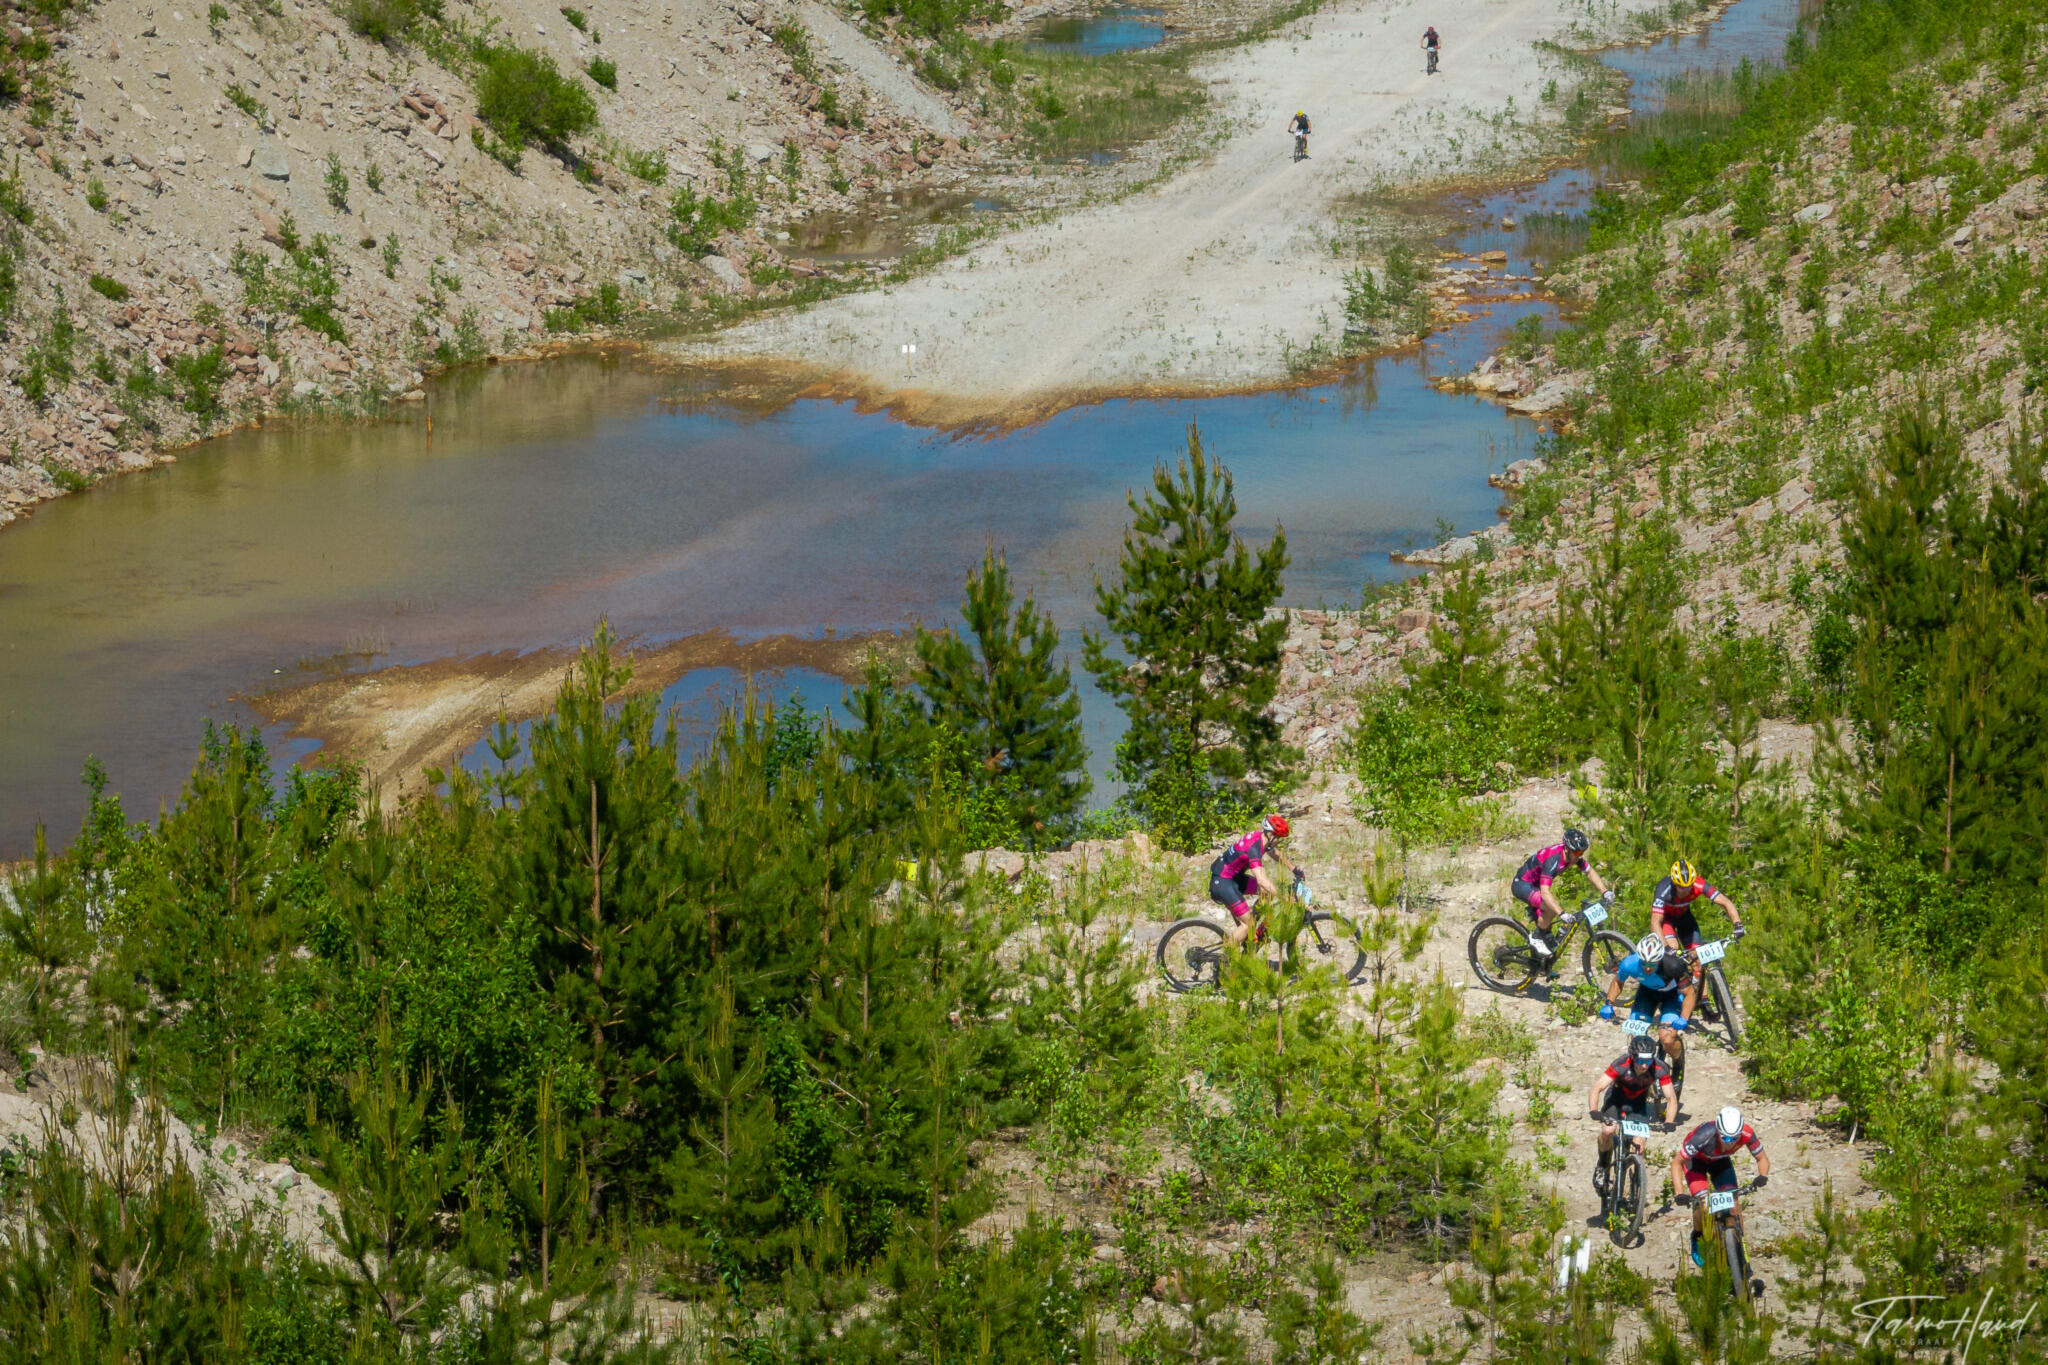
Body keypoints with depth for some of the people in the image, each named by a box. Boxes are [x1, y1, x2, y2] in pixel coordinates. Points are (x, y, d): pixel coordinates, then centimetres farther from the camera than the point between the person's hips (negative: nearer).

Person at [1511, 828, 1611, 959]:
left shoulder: (1574, 854, -13)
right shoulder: (1552, 860, -37)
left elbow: (1590, 873, 2)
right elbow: (1545, 893, -42)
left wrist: (1605, 892, -12)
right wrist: (1562, 914, -49)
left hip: (1535, 884, 9)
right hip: (1522, 885, -9)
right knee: (1551, 908, -27)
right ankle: (1536, 938, -9)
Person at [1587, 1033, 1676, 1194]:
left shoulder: (1659, 1069, -30)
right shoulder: (1620, 1065, -35)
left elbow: (1671, 1098, -23)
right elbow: (1596, 1088, -37)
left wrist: (1668, 1122, -39)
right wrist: (1593, 1112, -53)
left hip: (1638, 1102, 2)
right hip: (1616, 1098, -2)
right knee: (1607, 1131, -25)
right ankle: (1602, 1166, 3)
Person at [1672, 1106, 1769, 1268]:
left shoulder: (1747, 1134, -32)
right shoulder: (1704, 1135, -42)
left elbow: (1762, 1158, -14)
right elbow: (1677, 1162, -30)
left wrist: (1762, 1176, -36)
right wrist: (1679, 1193, -40)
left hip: (1720, 1161, 3)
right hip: (1696, 1161, -3)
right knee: (1702, 1205, -20)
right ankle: (1698, 1237, 11)